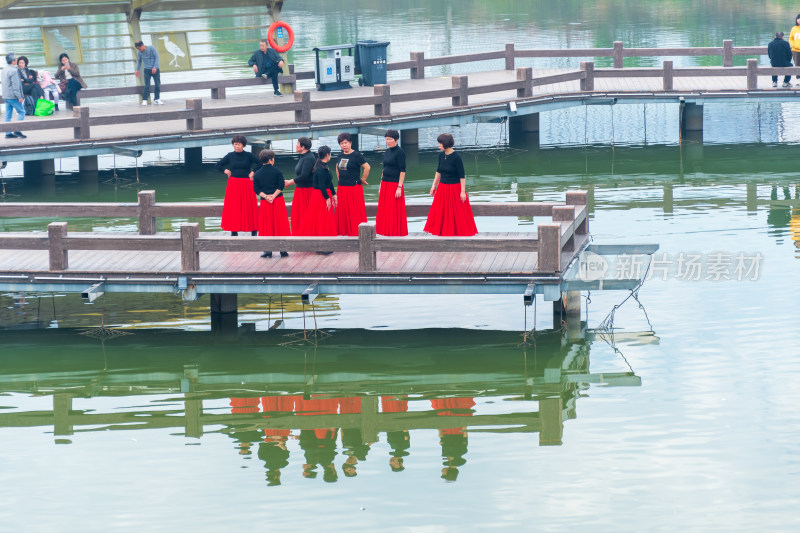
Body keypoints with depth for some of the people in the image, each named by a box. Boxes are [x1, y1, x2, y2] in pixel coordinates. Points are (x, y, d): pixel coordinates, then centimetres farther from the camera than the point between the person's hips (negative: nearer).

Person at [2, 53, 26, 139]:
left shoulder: (5, 69, 11)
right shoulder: (14, 71, -18)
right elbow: (15, 85, -20)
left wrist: (19, 80, 29)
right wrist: (19, 97, -18)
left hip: (6, 96, 9)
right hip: (13, 96, -9)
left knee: (8, 114, 9)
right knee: (21, 112, -1)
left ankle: (8, 133, 10)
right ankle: (17, 131, -9)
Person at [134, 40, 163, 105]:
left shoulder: (152, 49, -8)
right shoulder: (139, 53, 1)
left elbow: (156, 57, -8)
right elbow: (139, 61, 15)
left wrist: (155, 67, -17)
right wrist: (137, 70, 6)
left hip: (155, 70, -1)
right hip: (147, 70, 1)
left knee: (158, 84, 0)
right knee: (147, 85, -7)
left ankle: (157, 99, 10)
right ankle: (144, 100, -6)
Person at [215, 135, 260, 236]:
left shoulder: (249, 155, -1)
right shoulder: (230, 156, 5)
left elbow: (260, 163, -2)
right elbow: (218, 165, 12)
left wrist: (253, 172, -6)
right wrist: (226, 171, 0)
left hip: (246, 185, -2)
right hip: (233, 185, 2)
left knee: (249, 207, -1)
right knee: (233, 207, 0)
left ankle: (254, 230, 5)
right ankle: (234, 231, 4)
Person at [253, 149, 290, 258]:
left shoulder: (257, 174, 2)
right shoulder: (276, 171, -4)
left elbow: (256, 189, -2)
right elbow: (281, 185, -8)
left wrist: (266, 196, -6)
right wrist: (273, 196, -7)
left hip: (265, 203, 1)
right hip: (278, 200, -1)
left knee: (267, 226, 6)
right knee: (280, 224, 4)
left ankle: (268, 250, 3)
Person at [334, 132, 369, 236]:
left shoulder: (356, 155, -9)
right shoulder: (341, 156, 11)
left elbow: (367, 167, -13)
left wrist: (363, 179, -6)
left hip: (354, 187, -7)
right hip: (342, 188, 7)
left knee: (355, 212, -5)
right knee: (342, 211, 8)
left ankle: (356, 232, -2)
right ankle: (344, 232, 14)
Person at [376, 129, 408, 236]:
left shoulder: (399, 152, -10)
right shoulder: (387, 151, 13)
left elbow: (402, 171, -13)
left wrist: (399, 187, -18)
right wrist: (381, 185, 18)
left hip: (394, 184, -8)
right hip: (385, 184, 8)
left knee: (394, 211, -4)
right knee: (383, 210, 8)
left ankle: (396, 232, 2)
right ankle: (386, 232, 14)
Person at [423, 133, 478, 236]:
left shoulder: (456, 157, -18)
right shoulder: (441, 155, 1)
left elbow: (462, 176, -16)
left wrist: (462, 191, -17)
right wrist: (434, 185, 15)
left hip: (455, 188, -7)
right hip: (442, 187, 7)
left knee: (457, 212, 2)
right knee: (439, 212, 9)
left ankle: (458, 231, 13)